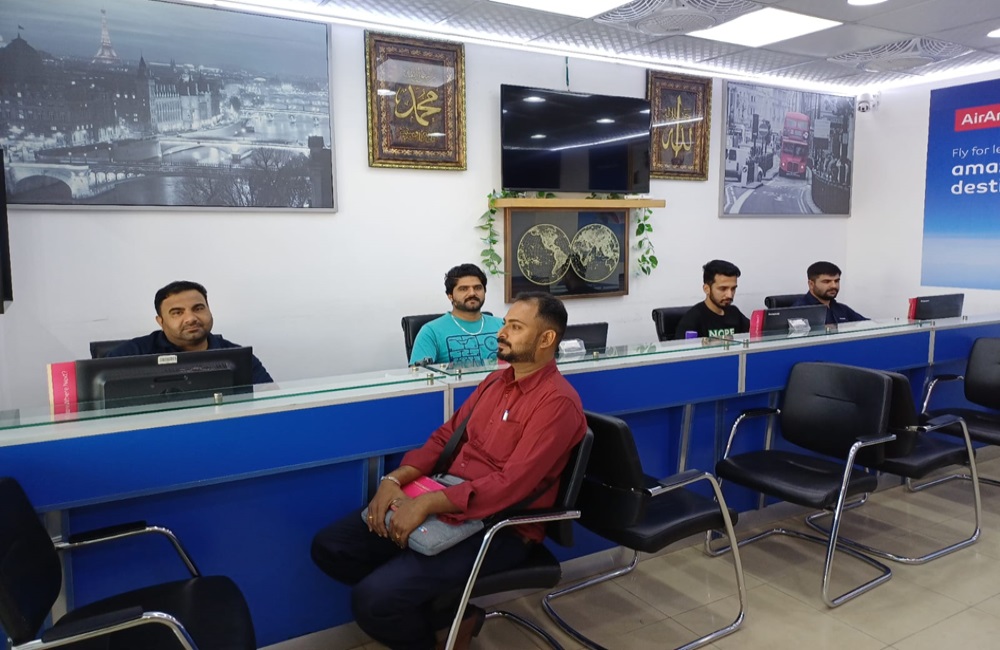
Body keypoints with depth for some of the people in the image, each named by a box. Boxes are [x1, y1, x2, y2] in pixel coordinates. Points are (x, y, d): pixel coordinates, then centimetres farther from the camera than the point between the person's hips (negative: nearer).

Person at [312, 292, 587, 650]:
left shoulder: (558, 402, -16)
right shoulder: (496, 380, 11)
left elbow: (512, 484, -24)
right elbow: (446, 437, 11)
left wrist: (426, 503, -27)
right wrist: (395, 479, -6)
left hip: (499, 528, -9)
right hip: (448, 503, 9)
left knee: (373, 598, -24)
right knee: (328, 546, 1)